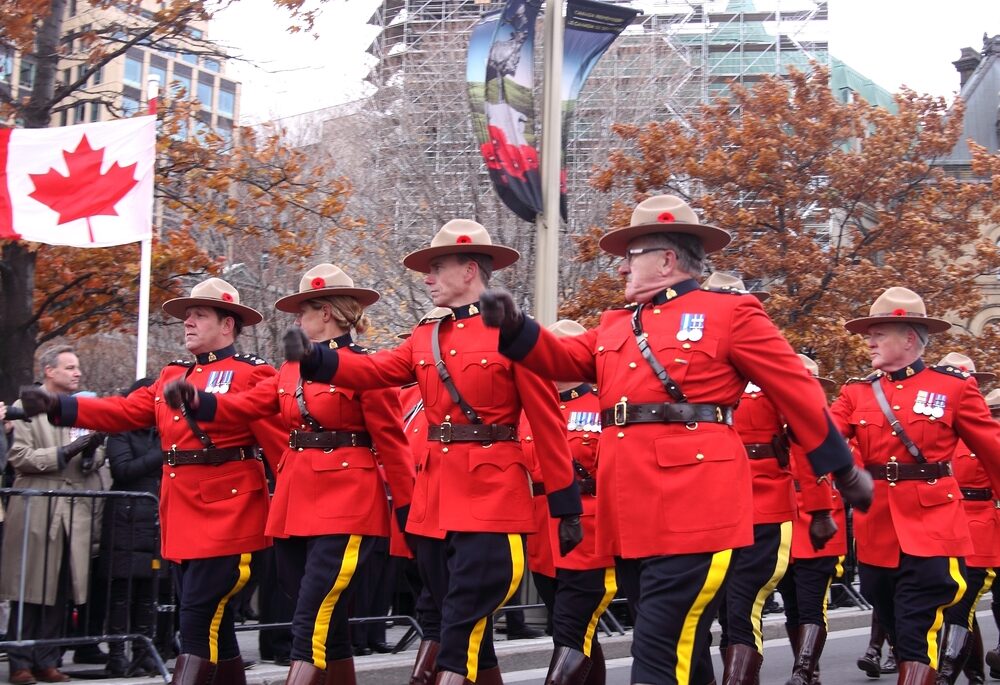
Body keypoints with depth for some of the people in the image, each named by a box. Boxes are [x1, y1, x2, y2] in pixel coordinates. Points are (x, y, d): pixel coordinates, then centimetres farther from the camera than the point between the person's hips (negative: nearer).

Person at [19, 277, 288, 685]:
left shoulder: (252, 373, -5)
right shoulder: (171, 376, 17)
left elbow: (281, 438, -11)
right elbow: (125, 411, 9)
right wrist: (57, 406, -1)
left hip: (226, 515, -7)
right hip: (181, 517, 7)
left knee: (199, 624, -9)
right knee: (212, 624, 13)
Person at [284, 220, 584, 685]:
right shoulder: (425, 337, 14)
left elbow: (548, 424, -4)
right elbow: (374, 370, 0)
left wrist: (566, 506, -5)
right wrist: (314, 358, -19)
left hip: (490, 496, -6)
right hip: (434, 497, 6)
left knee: (463, 623, -8)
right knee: (468, 625, 12)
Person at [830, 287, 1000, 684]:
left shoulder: (954, 386, -1)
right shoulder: (857, 392, 7)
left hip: (931, 528, -4)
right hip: (877, 531, 4)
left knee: (917, 637, -8)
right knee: (898, 633, 15)